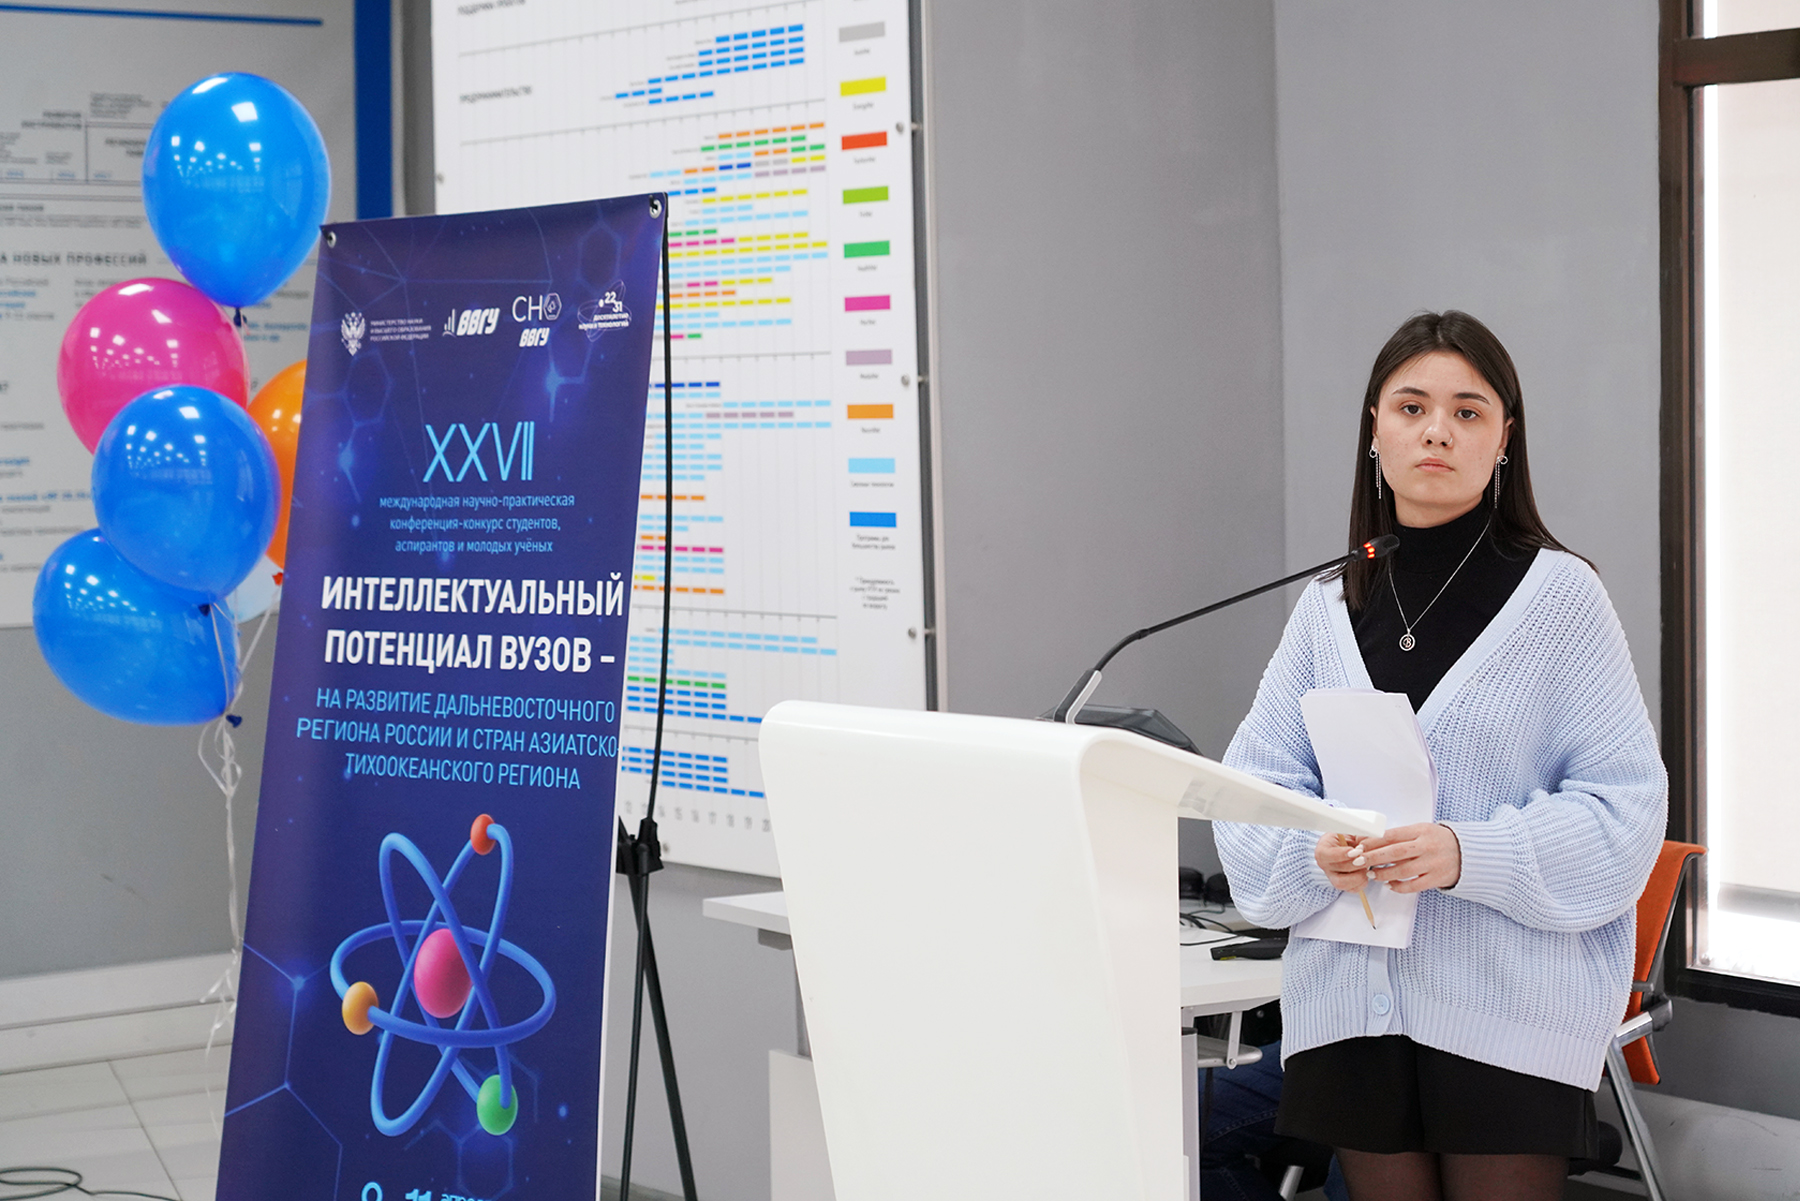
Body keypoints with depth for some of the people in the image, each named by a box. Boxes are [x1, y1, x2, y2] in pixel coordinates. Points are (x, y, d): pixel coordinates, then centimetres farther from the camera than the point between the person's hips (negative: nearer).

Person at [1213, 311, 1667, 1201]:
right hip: (1353, 1001, 3)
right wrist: (1313, 853, -15)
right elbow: (1253, 787, 6)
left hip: (1509, 1012, -3)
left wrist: (1469, 855, -21)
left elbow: (1623, 803, -7)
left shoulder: (1557, 593, -3)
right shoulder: (1328, 606, 9)